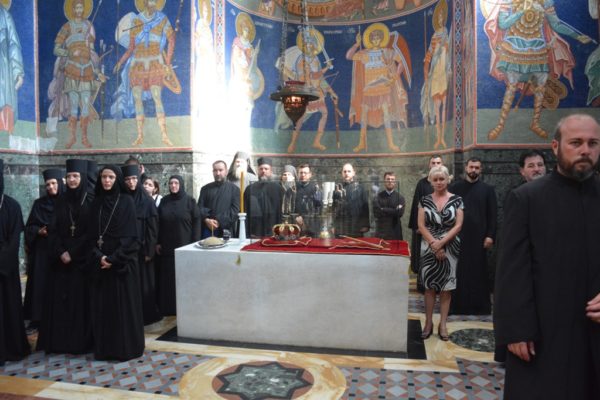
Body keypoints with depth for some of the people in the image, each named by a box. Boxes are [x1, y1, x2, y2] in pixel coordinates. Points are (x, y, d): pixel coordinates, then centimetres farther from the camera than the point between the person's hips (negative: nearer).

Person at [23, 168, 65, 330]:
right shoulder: (39, 203, 8)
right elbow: (29, 227, 8)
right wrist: (38, 231, -10)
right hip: (42, 251, 2)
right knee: (40, 284, 2)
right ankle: (37, 318, 12)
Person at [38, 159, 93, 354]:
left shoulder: (91, 202, -3)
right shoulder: (60, 202, 8)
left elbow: (92, 233, -7)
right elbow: (54, 230, 5)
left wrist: (73, 254, -11)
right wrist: (60, 252, -10)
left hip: (83, 258, -3)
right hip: (61, 258, 3)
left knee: (81, 298, 0)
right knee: (59, 298, 4)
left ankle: (81, 340, 10)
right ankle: (60, 340, 15)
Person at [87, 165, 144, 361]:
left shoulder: (126, 201, -4)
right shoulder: (96, 203, 8)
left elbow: (130, 235, -9)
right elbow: (92, 235, 6)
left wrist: (114, 258, -15)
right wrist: (99, 256, -10)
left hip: (123, 261, -4)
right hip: (100, 262, 4)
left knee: (124, 304, 1)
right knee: (102, 305, 7)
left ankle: (127, 347, 12)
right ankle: (105, 348, 19)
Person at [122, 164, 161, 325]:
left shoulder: (147, 201, -2)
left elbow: (152, 228, -5)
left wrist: (150, 251, -10)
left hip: (142, 249, -2)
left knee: (144, 283, 4)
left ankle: (146, 316, 16)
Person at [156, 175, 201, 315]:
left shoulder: (190, 201, -3)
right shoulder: (164, 201, 6)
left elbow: (197, 222, -6)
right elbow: (159, 223, 9)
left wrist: (195, 244, -11)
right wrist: (158, 242, 3)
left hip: (185, 245, -3)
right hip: (167, 246, 3)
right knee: (167, 277, 7)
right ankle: (168, 307, 19)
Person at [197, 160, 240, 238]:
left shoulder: (234, 189, 7)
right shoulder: (205, 189, 14)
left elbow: (235, 210, -2)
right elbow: (200, 207, 8)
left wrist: (220, 222, -11)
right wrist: (207, 220, -11)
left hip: (225, 231, -1)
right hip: (208, 230, 2)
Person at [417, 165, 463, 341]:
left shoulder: (457, 200, 0)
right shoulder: (425, 200, 2)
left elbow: (458, 226, -5)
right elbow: (421, 225, -1)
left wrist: (441, 243, -14)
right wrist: (434, 244, -12)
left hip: (450, 247, 0)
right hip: (429, 247, 1)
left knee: (446, 286, 5)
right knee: (429, 286, 4)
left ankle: (443, 324, 15)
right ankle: (428, 322, 14)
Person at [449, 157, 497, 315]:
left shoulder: (488, 190, 6)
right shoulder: (455, 188, 7)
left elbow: (492, 215, 2)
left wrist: (490, 235, -7)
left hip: (479, 236, 0)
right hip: (458, 236, 1)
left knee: (478, 271, 5)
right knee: (459, 271, 4)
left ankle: (479, 305, 15)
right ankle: (458, 304, 13)